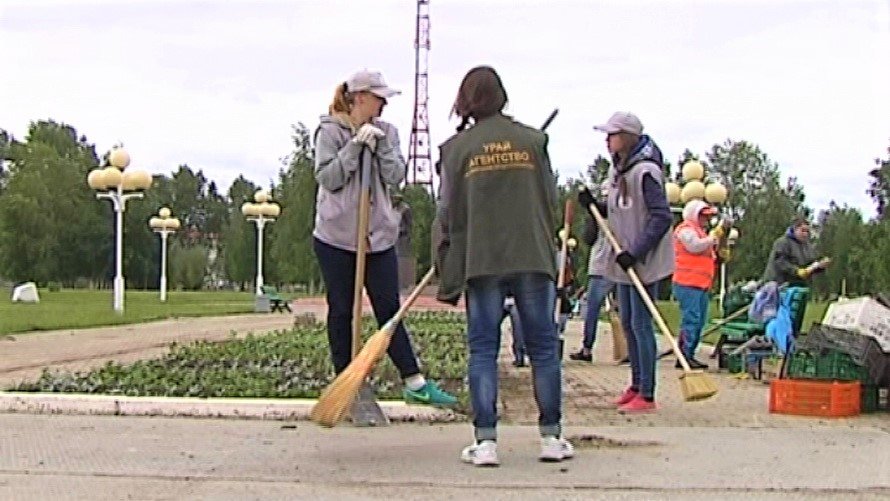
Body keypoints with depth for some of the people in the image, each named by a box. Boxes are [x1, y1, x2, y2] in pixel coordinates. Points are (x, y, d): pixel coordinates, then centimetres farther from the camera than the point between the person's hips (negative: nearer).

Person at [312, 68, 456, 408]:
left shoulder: (386, 132, 8)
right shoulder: (329, 131, -2)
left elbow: (396, 176, 0)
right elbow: (327, 178, -10)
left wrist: (380, 144, -12)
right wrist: (355, 145, -16)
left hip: (379, 235, 3)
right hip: (336, 236, -3)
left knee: (390, 310, 4)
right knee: (341, 312, 5)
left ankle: (415, 384, 4)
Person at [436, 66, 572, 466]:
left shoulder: (457, 147, 1)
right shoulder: (533, 140, 5)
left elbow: (449, 215, 2)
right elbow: (550, 200, 7)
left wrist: (449, 278, 6)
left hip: (480, 261, -1)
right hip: (533, 258, 1)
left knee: (483, 349, 4)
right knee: (543, 346, 8)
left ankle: (485, 440, -1)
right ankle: (552, 437, 13)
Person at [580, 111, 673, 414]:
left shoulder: (645, 171, -18)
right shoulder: (616, 170, 11)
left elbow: (662, 218, -21)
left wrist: (636, 252, -24)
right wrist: (594, 205, 2)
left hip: (645, 261, -9)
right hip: (624, 261, 9)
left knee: (641, 323, -7)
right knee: (627, 323, 14)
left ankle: (647, 395, -2)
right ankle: (636, 386, 26)